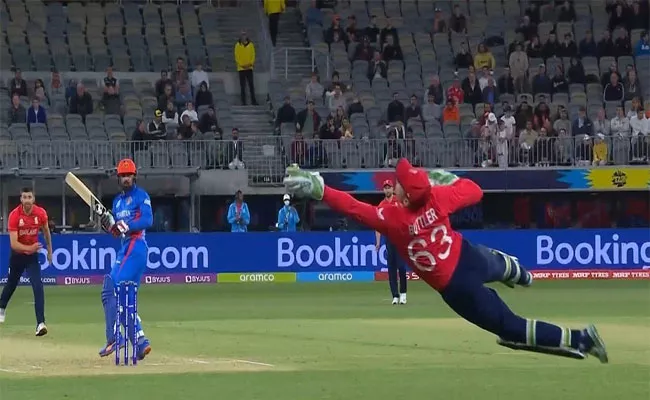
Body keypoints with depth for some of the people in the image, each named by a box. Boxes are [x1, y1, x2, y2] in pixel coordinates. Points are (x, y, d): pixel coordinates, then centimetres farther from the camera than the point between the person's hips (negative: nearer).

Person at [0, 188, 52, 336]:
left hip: (33, 255, 1)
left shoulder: (41, 213, -15)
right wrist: (29, 248, -45)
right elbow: (13, 244, -28)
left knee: (38, 286, -17)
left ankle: (41, 323, -21)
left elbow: (46, 231, 8)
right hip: (17, 254, 0)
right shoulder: (14, 215, -24)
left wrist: (49, 251, 16)